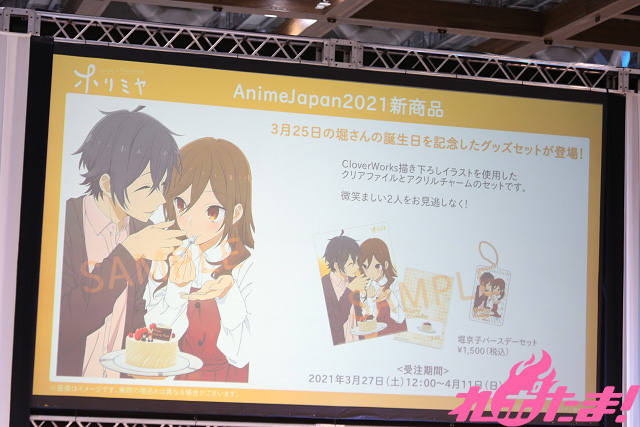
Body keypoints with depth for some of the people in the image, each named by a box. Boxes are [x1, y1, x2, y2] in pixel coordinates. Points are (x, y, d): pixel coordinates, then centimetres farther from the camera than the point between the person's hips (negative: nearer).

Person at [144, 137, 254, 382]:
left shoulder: (248, 266, -8)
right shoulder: (169, 261, 1)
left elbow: (242, 356, -9)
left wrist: (227, 296, -21)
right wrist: (177, 288, -13)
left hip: (228, 380, -2)